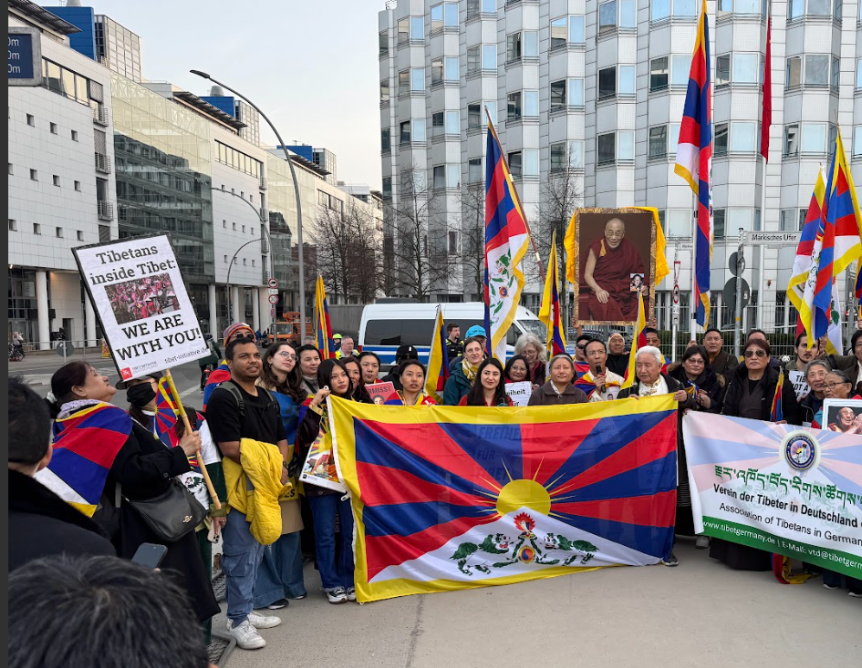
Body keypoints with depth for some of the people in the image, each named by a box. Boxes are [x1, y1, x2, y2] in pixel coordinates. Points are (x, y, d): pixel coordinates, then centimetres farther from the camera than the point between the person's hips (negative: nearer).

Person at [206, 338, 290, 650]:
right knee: (241, 554, -1)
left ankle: (247, 610, 31)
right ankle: (238, 620, 13)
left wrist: (281, 467, -1)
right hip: (239, 486, -8)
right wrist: (265, 466, -14)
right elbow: (231, 448, -20)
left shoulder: (268, 397, 13)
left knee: (256, 551, 17)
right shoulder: (223, 397, -12)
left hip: (266, 486, 8)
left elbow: (282, 439, 17)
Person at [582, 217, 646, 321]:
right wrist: (598, 290, -22)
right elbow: (587, 275, -5)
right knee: (607, 307, -33)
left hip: (623, 288, 3)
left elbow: (638, 271, 8)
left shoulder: (629, 249, 3)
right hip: (600, 287, -3)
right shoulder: (596, 248, -3)